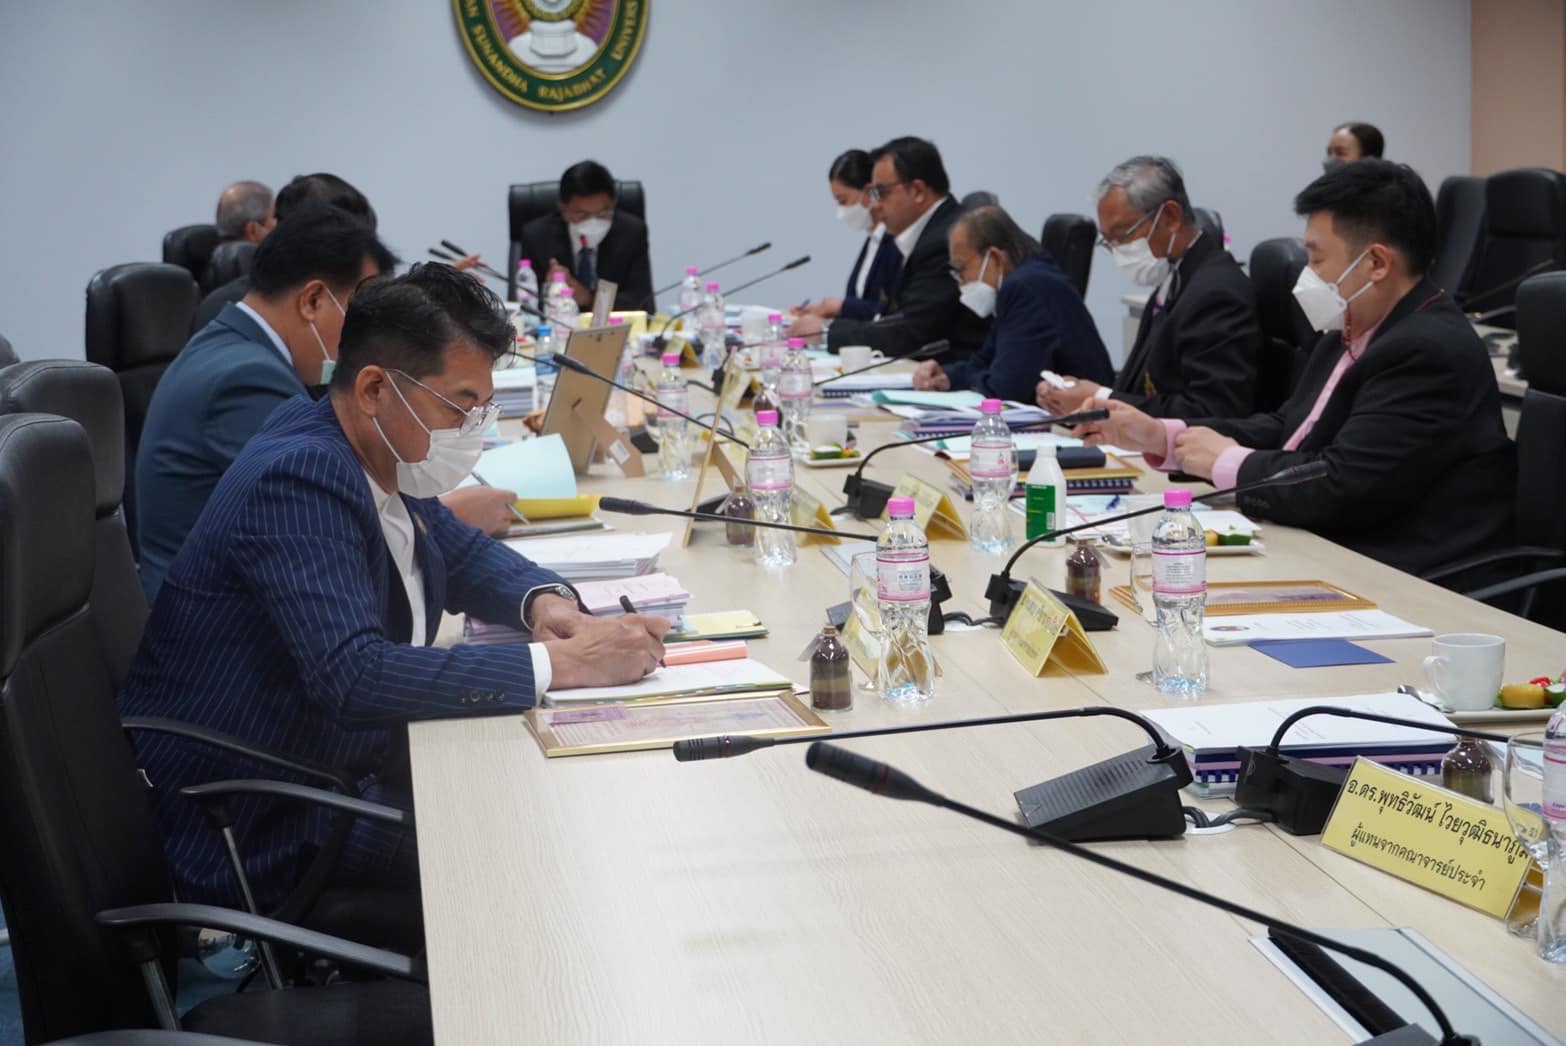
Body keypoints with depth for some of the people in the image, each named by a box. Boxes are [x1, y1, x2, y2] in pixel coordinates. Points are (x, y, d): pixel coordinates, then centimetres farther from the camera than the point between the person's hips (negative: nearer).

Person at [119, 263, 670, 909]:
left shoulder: (378, 457, 5)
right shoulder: (300, 478, -23)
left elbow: (463, 554, 22)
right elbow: (354, 677, -35)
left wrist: (544, 601, -2)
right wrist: (558, 663, -33)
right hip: (264, 832, -9)